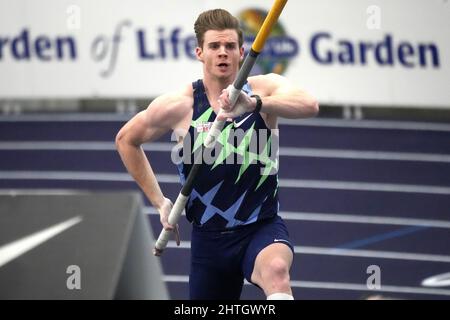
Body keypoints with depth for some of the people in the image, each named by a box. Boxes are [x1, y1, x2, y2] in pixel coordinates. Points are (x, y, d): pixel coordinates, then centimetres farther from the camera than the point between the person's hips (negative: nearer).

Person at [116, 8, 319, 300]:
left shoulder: (265, 89, -7)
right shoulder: (180, 105, -5)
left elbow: (309, 105, -30)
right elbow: (126, 140, 12)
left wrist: (255, 103, -47)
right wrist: (159, 201, 7)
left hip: (263, 228, -2)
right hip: (210, 237, 3)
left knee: (276, 270, -35)